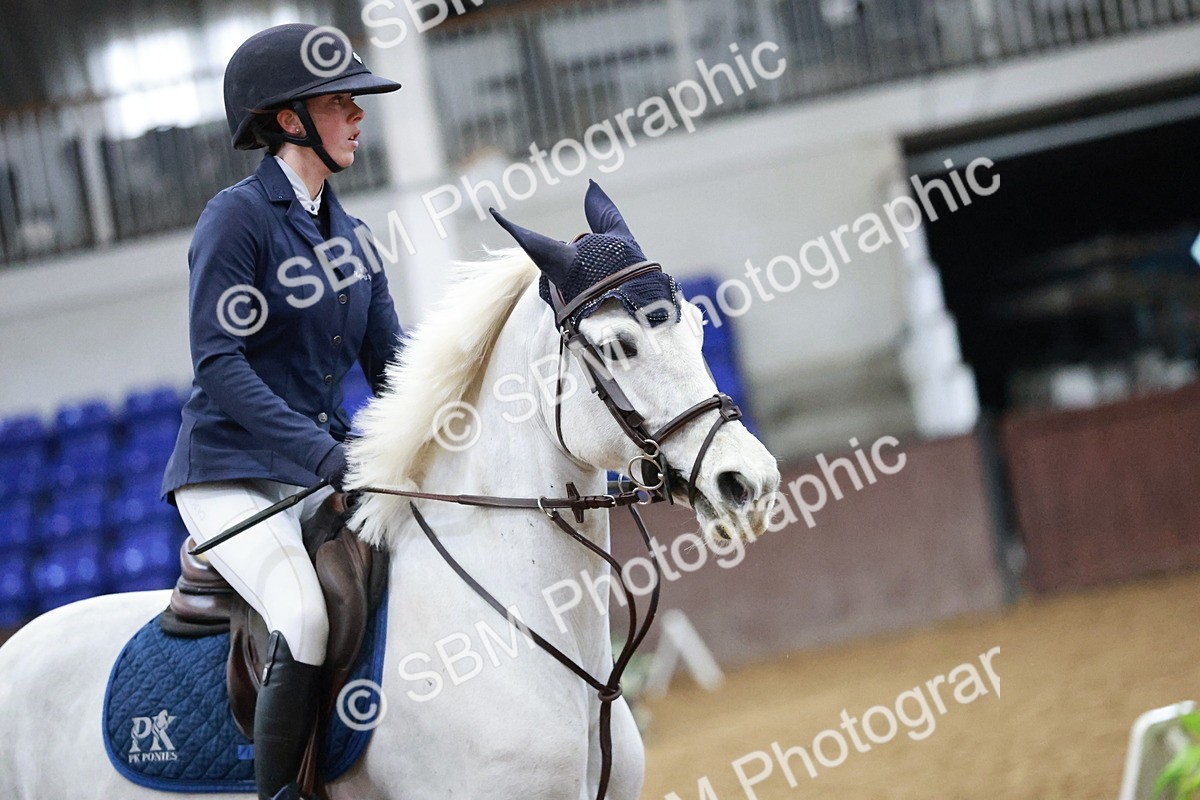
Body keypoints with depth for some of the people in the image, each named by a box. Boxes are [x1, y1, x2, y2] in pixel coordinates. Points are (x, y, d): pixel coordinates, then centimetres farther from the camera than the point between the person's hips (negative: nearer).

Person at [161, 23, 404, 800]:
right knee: (307, 619, -30)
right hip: (228, 474, -7)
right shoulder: (238, 215, -10)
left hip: (319, 471, 8)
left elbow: (390, 359, 12)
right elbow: (219, 364, -18)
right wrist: (324, 451, -27)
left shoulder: (350, 232, 12)